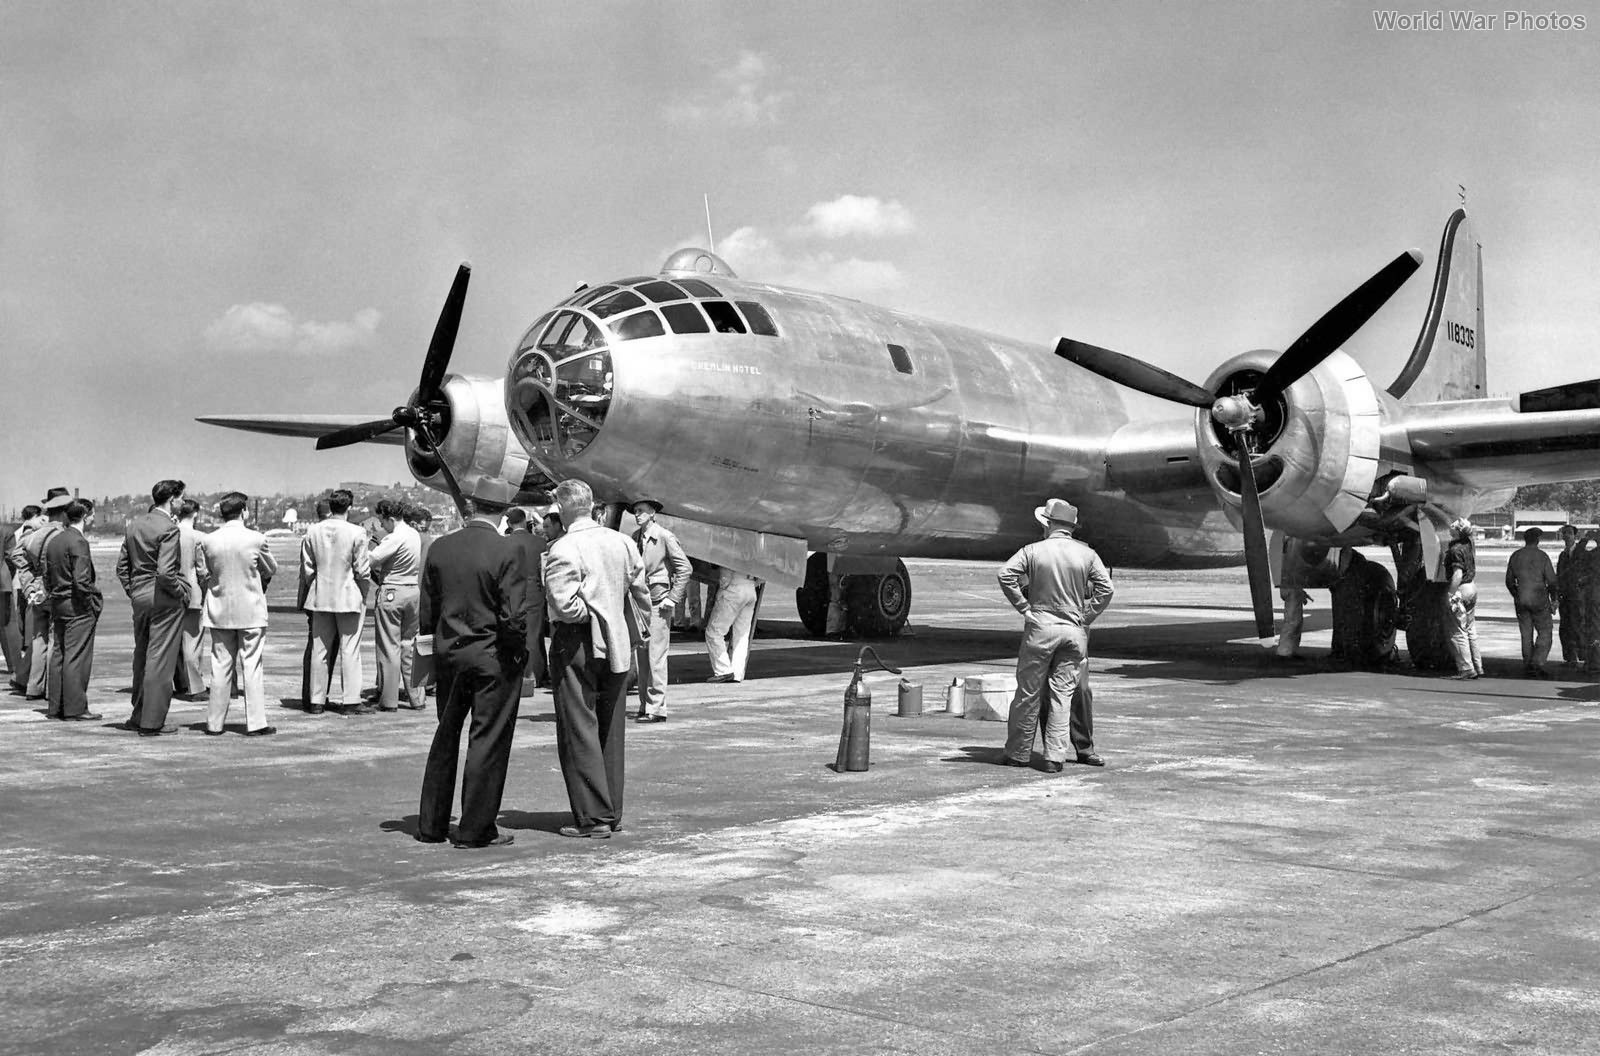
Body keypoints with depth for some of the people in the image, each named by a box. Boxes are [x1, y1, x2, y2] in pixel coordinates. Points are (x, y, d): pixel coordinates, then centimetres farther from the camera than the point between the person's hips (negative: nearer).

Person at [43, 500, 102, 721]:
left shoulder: (53, 541, 12)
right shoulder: (78, 542, -16)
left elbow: (47, 577, 15)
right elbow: (82, 580, -21)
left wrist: (54, 595, 17)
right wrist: (92, 605, -12)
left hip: (57, 604, 9)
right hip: (78, 607, -9)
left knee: (58, 655, 12)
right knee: (77, 658, -5)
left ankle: (56, 707, 17)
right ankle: (75, 709, -3)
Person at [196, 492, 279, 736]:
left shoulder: (207, 541, -4)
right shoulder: (256, 539, -11)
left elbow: (202, 575, 6)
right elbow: (271, 569, 4)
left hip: (219, 611, 3)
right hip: (251, 610, -3)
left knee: (221, 667, 9)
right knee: (251, 666, 2)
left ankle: (215, 723, 13)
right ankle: (255, 723, 2)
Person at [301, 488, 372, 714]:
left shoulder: (313, 532, 0)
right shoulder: (356, 533, -12)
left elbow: (306, 568, 4)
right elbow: (363, 570, -9)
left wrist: (312, 590, 16)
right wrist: (364, 594, 6)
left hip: (320, 598, 4)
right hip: (348, 598, -4)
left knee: (319, 650, 10)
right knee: (350, 651, 1)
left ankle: (317, 701, 14)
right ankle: (351, 701, 2)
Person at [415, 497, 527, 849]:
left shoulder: (439, 548, 0)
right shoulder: (506, 550, -15)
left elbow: (427, 611, 4)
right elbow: (513, 615, -18)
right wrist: (519, 652, -2)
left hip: (448, 654, 5)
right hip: (493, 658, -5)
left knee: (445, 738, 17)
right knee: (488, 741, 4)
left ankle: (432, 824, 25)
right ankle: (476, 829, 9)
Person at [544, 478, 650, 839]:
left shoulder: (563, 549, -14)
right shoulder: (623, 542, 4)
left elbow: (566, 604, -22)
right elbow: (640, 593, 8)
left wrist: (589, 614, -2)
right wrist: (636, 631, 17)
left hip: (577, 647, -6)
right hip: (618, 646, 6)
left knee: (579, 731, 1)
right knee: (611, 731, 15)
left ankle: (593, 817, 1)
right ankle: (612, 812, 22)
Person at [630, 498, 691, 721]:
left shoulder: (665, 537, -9)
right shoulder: (635, 537, 10)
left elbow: (685, 569, -10)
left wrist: (673, 598, -11)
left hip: (658, 601, -7)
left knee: (656, 655, -8)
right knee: (642, 655, 9)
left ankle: (657, 708, -5)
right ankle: (645, 706, 16)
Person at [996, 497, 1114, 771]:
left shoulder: (1033, 551, -1)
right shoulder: (1087, 554, 3)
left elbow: (1005, 574, -11)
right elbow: (1105, 588, -4)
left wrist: (1023, 607, -4)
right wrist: (1085, 617, 2)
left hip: (1040, 628, -1)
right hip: (1074, 630, 2)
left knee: (1029, 692, 6)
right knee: (1063, 694, 5)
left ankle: (1018, 752, 13)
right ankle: (1055, 756, 2)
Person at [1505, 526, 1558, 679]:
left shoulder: (1515, 556, 4)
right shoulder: (1542, 556, -8)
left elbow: (1509, 581, 10)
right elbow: (1552, 581, -7)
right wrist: (1554, 600, 6)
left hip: (1521, 601, 4)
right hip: (1539, 600, -4)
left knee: (1526, 635, 11)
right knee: (1544, 633, 3)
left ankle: (1528, 666, 11)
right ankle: (1537, 663, -9)